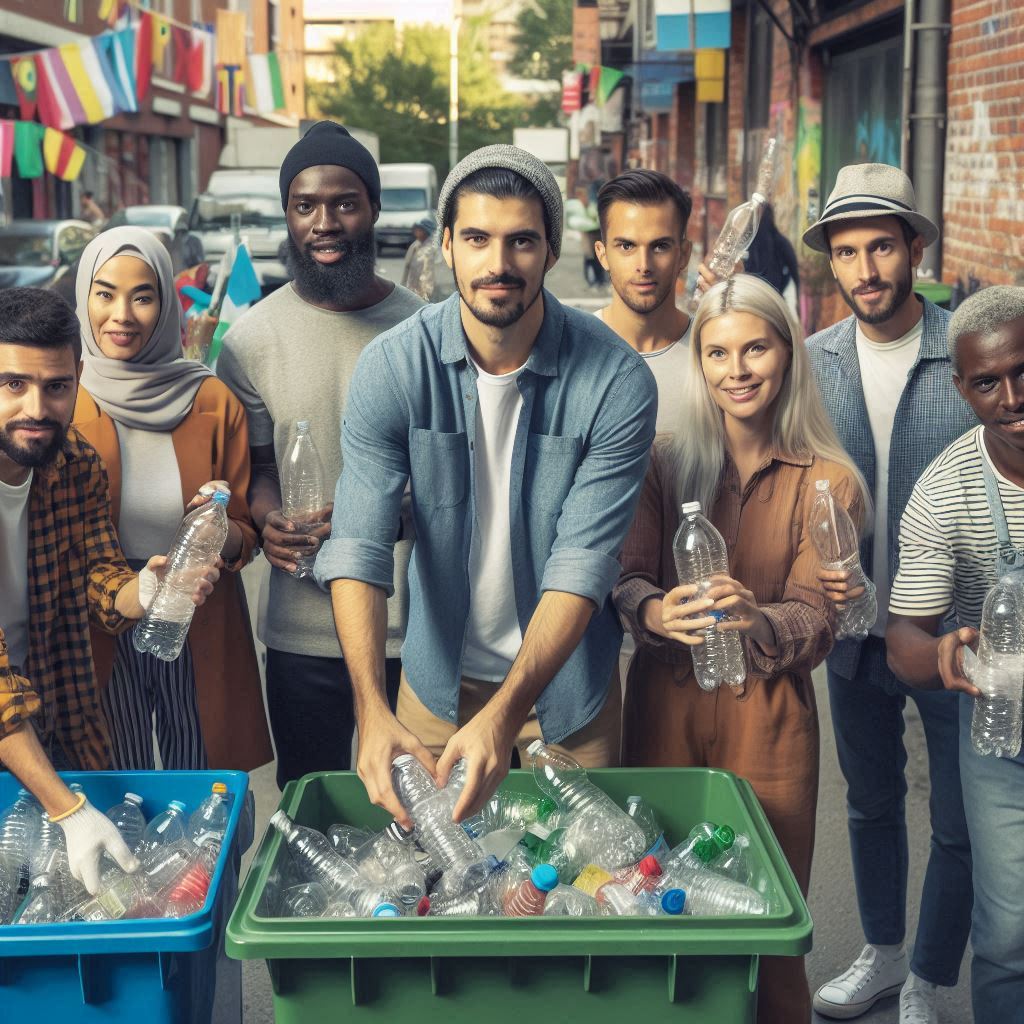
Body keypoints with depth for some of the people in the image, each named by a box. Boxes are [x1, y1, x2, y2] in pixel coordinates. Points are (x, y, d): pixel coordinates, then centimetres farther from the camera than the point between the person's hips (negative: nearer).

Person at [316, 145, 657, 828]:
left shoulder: (617, 381, -20)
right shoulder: (393, 367, -17)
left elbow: (581, 566, -23)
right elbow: (359, 548, -23)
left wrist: (503, 714, -35)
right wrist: (372, 709, -37)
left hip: (566, 678, -1)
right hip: (438, 678, 1)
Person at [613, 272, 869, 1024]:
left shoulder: (826, 482, -3)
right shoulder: (668, 462, 2)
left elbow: (815, 618, -7)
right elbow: (629, 576, -1)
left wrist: (756, 620, -30)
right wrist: (658, 612, -25)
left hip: (766, 717, -1)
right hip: (665, 707, 2)